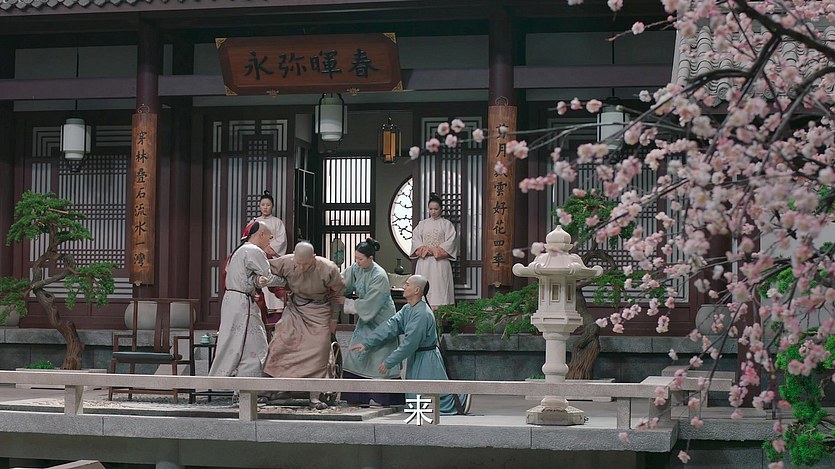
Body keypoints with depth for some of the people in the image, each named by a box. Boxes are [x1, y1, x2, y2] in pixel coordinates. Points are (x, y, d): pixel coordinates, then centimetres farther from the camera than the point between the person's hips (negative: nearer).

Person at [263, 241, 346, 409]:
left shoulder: (328, 269, -21)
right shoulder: (286, 262, -18)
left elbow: (338, 294, -4)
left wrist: (333, 319, 3)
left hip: (319, 313, -2)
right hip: (294, 309, 2)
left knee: (318, 353, -6)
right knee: (280, 344, -12)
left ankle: (314, 397, 0)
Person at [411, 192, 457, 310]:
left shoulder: (446, 224, 6)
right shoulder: (422, 224, 14)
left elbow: (450, 241, -3)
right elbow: (415, 239, 7)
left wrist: (436, 250, -11)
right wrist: (424, 249, -9)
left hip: (440, 261, -3)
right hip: (424, 261, 3)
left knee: (439, 285, -9)